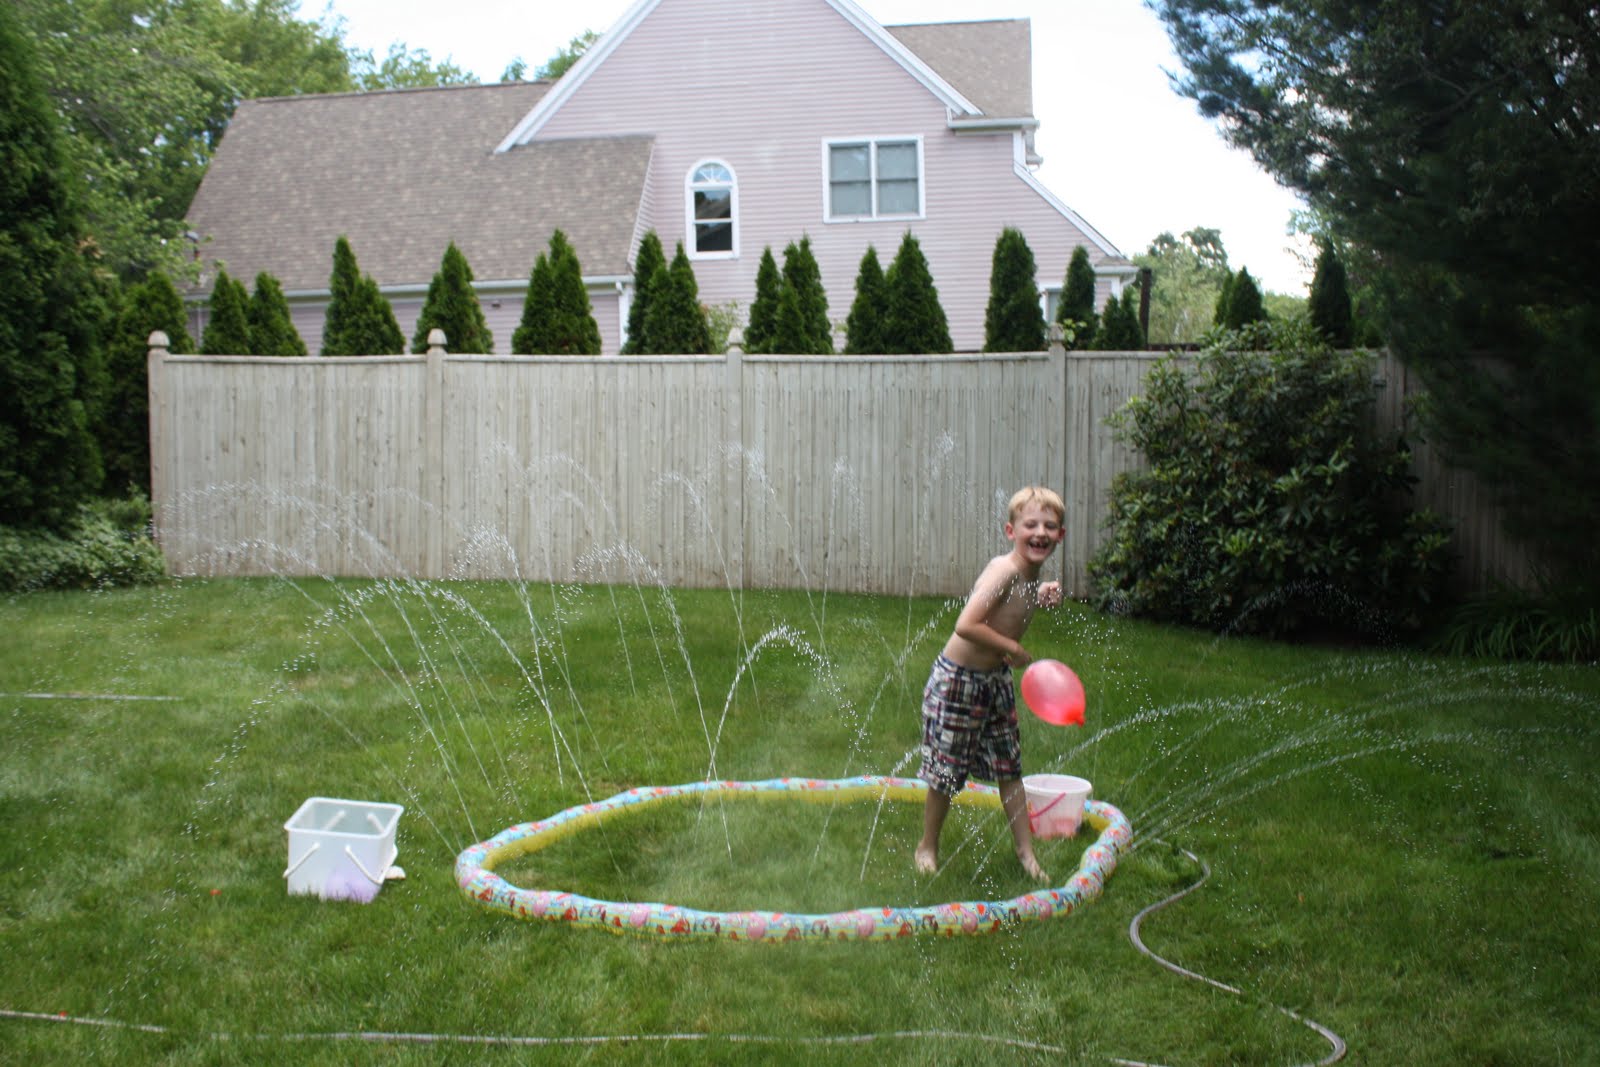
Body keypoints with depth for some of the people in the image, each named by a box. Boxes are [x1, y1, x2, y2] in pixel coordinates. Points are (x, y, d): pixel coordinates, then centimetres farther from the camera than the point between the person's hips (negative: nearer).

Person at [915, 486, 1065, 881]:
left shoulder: (1029, 574, -2)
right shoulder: (1005, 570, -28)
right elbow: (966, 626, -37)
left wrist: (1041, 597, 1)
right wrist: (1013, 649, -25)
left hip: (996, 681, 8)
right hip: (958, 681, -8)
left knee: (1009, 767, 15)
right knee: (947, 773, 7)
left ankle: (1025, 849, 27)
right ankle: (928, 845, 27)